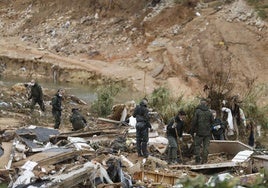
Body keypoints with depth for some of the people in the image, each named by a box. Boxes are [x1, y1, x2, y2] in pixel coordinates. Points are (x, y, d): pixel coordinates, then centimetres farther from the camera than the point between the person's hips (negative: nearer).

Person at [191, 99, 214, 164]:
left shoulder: (197, 111, -7)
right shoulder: (209, 112, 3)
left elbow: (194, 122, -7)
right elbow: (212, 121, 9)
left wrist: (192, 132, -1)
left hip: (199, 132, -3)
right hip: (207, 133, 3)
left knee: (197, 145, 4)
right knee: (206, 146, 8)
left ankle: (198, 160, -1)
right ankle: (204, 160, 5)